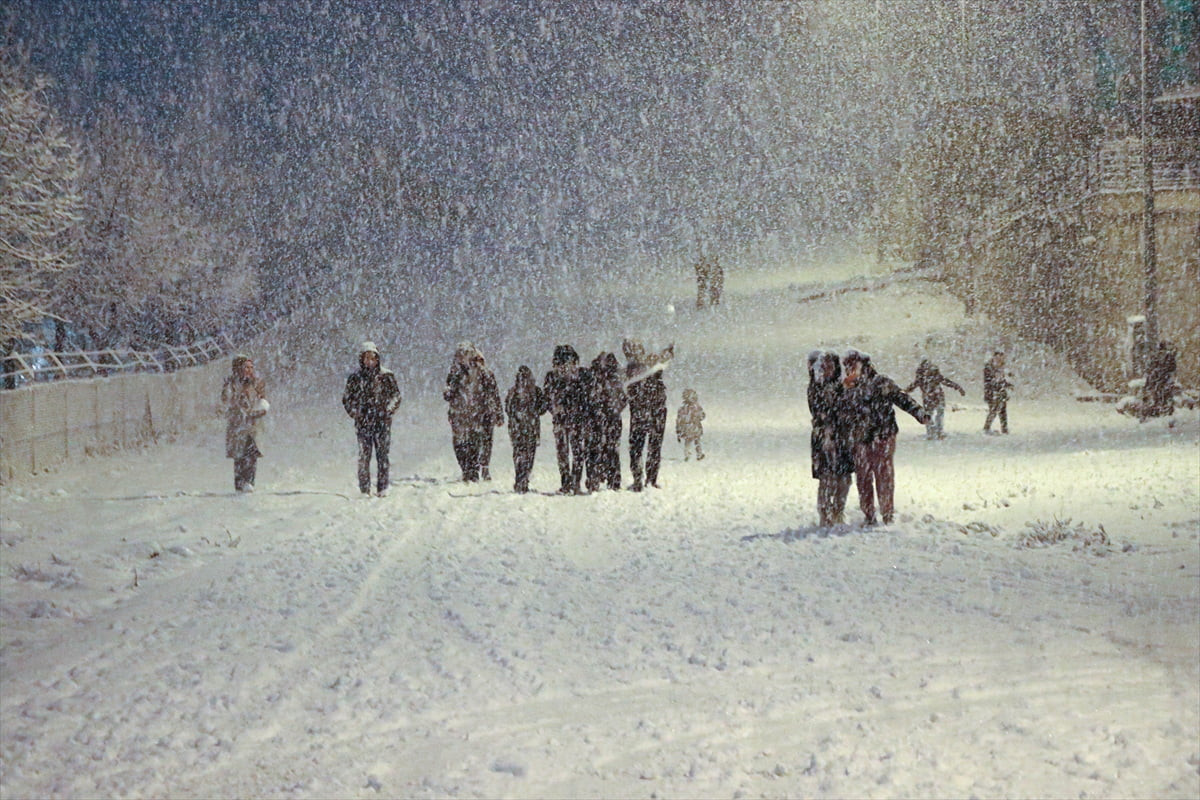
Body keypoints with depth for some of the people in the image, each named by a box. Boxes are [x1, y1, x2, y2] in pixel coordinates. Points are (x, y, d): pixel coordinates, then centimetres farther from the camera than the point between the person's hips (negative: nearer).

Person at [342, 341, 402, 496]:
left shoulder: (386, 376, 6)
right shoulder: (355, 378, 7)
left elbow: (396, 395, 11)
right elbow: (346, 399, 13)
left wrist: (388, 410, -2)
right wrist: (355, 413, 1)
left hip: (382, 420, 0)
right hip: (363, 421, 0)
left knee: (382, 453, -5)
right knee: (364, 454, -3)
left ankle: (383, 488, -1)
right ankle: (364, 489, 1)